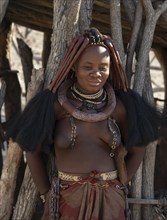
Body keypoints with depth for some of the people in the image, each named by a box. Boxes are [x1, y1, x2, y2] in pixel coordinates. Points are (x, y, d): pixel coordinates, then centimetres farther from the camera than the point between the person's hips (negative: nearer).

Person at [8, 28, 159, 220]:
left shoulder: (118, 106, -5)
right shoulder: (54, 104, -10)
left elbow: (137, 149, 8)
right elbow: (33, 151, -1)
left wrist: (118, 188, 5)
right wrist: (46, 194, 1)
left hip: (110, 203, 2)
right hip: (67, 202, -2)